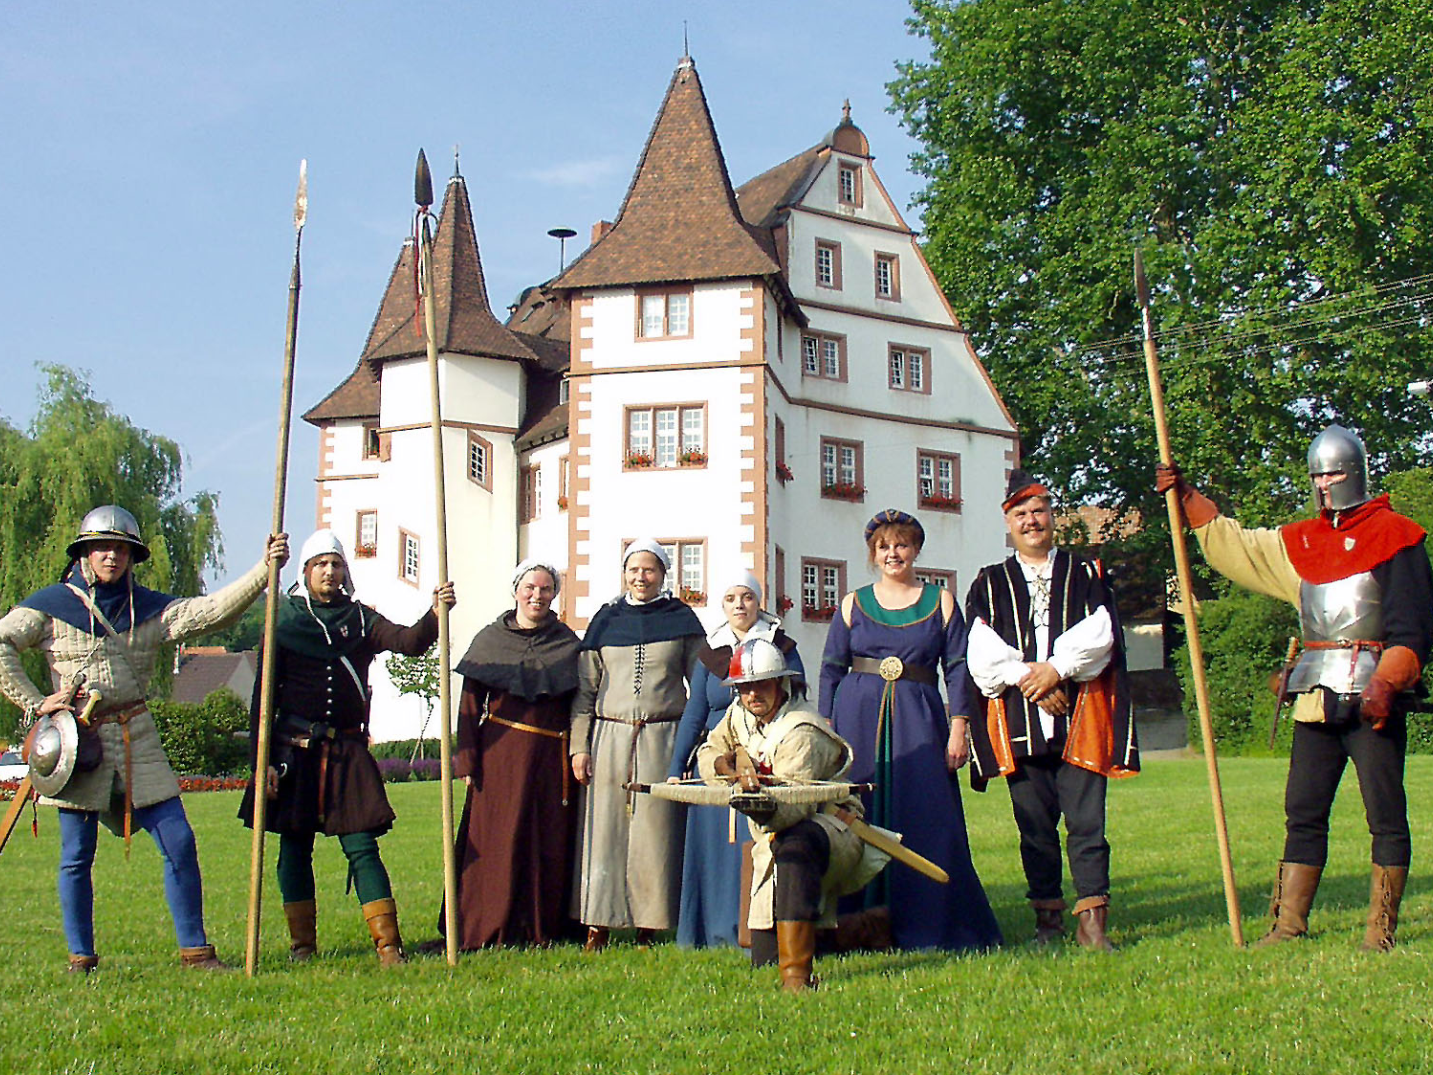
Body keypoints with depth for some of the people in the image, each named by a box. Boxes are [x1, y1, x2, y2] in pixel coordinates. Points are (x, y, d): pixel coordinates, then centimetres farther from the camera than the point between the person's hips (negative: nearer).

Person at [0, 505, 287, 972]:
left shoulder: (148, 608, 8)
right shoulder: (53, 604, 2)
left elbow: (210, 611, -5)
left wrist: (264, 568, -18)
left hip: (137, 740, 3)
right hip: (79, 738, -2)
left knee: (179, 842, -2)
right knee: (76, 856, 2)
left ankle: (195, 950, 6)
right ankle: (81, 957, 15)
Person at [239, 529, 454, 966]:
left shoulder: (361, 619, 9)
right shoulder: (284, 621, 4)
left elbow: (409, 642, -9)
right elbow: (263, 696, 3)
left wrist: (435, 615, -30)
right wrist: (263, 760, -5)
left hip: (348, 750, 0)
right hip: (295, 750, 0)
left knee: (362, 846, -4)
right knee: (295, 847, 5)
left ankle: (388, 944, -5)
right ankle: (302, 944, 17)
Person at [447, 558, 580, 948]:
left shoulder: (567, 643, 8)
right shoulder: (490, 639, 6)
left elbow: (578, 705, 7)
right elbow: (470, 703, 4)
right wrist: (467, 759, -3)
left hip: (550, 756, 1)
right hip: (500, 752, -1)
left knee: (548, 842, 2)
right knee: (495, 840, -1)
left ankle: (541, 928, 10)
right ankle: (487, 929, 6)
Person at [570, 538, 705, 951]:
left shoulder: (681, 619, 8)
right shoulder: (606, 620, 11)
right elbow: (584, 688, 10)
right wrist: (579, 746, 2)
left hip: (663, 739, -1)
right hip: (609, 736, 1)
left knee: (655, 833, -1)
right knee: (604, 829, 0)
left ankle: (649, 926, 6)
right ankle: (599, 925, 7)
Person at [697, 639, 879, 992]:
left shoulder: (801, 732, -21)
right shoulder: (739, 715, 3)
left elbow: (797, 803, -35)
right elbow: (708, 753, 17)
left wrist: (770, 809, -58)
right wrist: (725, 765, -7)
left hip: (832, 828, -7)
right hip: (774, 839, 7)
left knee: (794, 845, -45)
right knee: (763, 959, 0)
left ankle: (797, 974, -48)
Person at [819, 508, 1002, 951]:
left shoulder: (941, 601, 8)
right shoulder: (853, 604, 10)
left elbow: (957, 668, 5)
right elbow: (831, 670, 10)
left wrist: (959, 727, -4)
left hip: (919, 720, 0)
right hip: (859, 718, 1)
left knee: (927, 822, -4)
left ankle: (927, 926, 6)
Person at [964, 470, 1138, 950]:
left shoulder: (1087, 574, 14)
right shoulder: (989, 584, 14)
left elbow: (1099, 635, -1)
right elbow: (981, 653, 1)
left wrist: (1056, 668, -12)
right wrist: (1028, 680, -11)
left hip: (1080, 717, -1)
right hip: (1018, 724, 1)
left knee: (1086, 821, -6)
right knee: (1034, 825, 3)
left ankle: (1091, 921, -3)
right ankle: (1048, 919, 12)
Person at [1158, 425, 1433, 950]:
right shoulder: (1299, 541, 17)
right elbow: (1231, 545, 28)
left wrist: (1386, 685, -20)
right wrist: (1187, 498, 20)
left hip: (1374, 696, -6)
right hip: (1316, 699, 6)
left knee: (1385, 814, -3)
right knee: (1303, 811, 6)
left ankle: (1381, 928, 4)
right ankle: (1288, 923, 10)